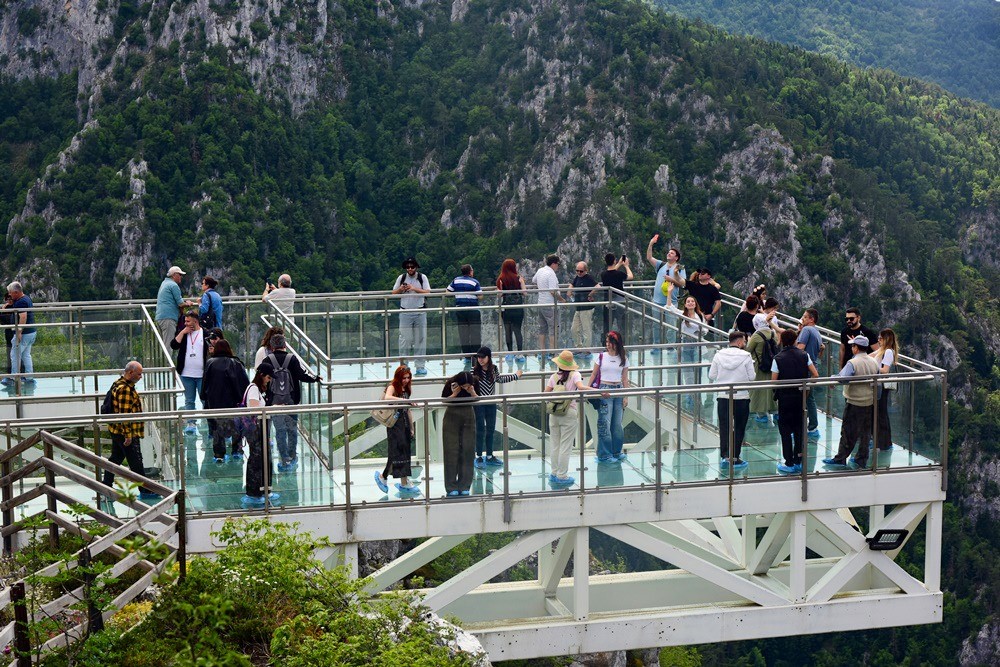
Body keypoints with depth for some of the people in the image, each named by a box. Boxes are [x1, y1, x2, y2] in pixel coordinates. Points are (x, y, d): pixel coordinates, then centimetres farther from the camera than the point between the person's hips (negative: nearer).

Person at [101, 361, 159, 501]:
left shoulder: (118, 384, 12)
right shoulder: (125, 389, -22)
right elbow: (125, 414, -24)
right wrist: (128, 434, -23)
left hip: (116, 431, 10)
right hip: (126, 433, -10)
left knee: (115, 458, 18)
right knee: (136, 462, -3)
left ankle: (106, 485, 26)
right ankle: (145, 491, 2)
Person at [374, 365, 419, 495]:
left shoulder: (406, 389, 14)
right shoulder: (392, 387, -8)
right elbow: (387, 397, -32)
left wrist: (412, 428, 18)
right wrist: (404, 400, -37)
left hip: (405, 423, 8)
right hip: (395, 422, -7)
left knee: (405, 452, 7)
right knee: (398, 451, -10)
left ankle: (404, 483, 10)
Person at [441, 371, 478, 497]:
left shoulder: (474, 382, -12)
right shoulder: (450, 383, -19)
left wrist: (472, 392, -23)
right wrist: (454, 393, -26)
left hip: (468, 417, 2)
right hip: (452, 417, -2)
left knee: (467, 451, 1)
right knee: (452, 451, -3)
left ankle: (464, 486, 8)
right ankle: (451, 487, 1)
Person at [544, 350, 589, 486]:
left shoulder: (554, 377, 3)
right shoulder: (575, 375, -6)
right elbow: (581, 387, -24)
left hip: (553, 414, 3)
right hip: (569, 414, -3)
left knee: (555, 446, 14)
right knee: (565, 447, 3)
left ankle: (554, 474, 21)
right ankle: (562, 476, 6)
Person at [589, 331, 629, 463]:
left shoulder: (623, 359, 7)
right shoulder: (601, 356, 2)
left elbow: (625, 379, 8)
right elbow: (593, 374, 8)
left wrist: (626, 396, 4)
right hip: (604, 391, -2)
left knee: (617, 423, 6)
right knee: (604, 423, -5)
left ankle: (617, 452, 19)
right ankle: (604, 455, 2)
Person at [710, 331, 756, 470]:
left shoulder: (719, 355, -3)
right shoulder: (745, 357, -10)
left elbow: (711, 376, 0)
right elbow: (751, 378, -7)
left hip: (723, 397, 2)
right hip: (741, 397, -2)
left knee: (724, 427, 8)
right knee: (739, 428, 9)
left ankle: (725, 455, 0)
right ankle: (735, 458, 11)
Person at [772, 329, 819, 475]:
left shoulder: (778, 358, -11)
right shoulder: (804, 355, -1)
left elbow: (773, 381, -11)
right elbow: (815, 375, -2)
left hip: (785, 397, -3)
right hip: (801, 396, 3)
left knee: (785, 430, 4)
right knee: (799, 429, 14)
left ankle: (789, 464, 4)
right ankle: (798, 461, 16)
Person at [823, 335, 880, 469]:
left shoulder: (852, 363, -19)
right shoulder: (874, 362, 4)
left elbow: (842, 378, -32)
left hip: (854, 403, -6)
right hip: (870, 402, 6)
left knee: (848, 433, 1)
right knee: (865, 432, 13)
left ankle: (840, 459, 7)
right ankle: (862, 459, 19)